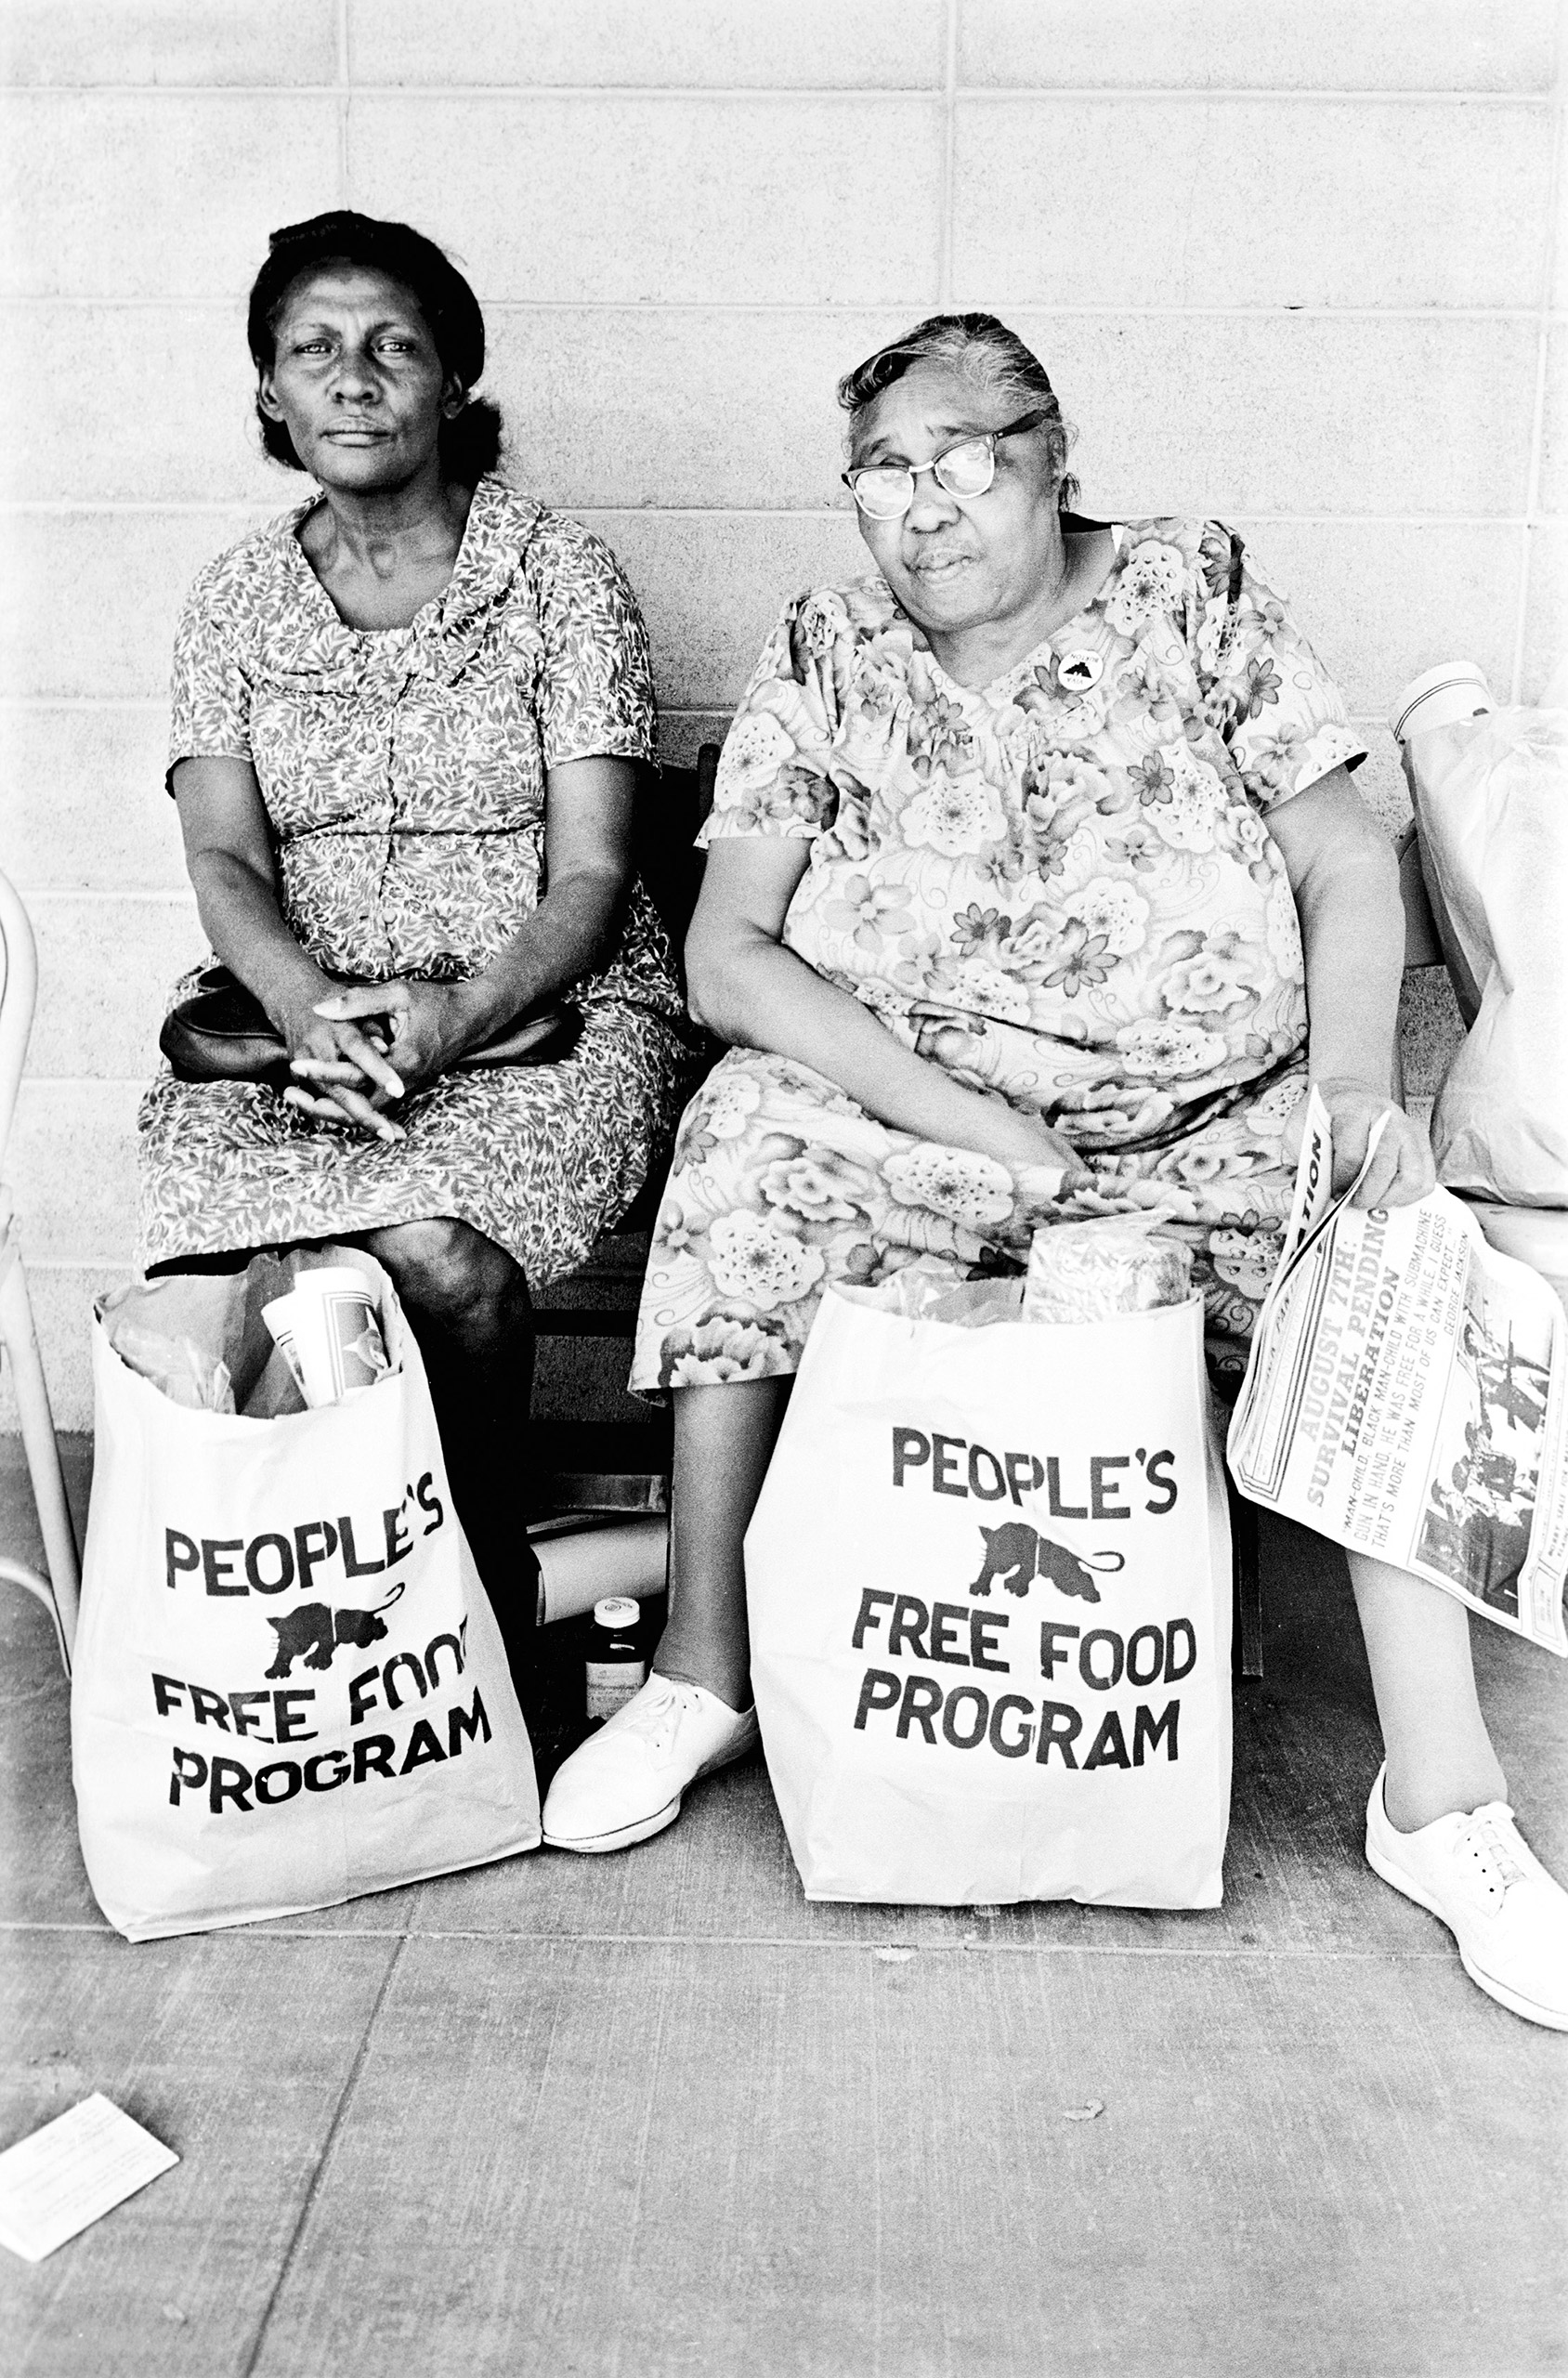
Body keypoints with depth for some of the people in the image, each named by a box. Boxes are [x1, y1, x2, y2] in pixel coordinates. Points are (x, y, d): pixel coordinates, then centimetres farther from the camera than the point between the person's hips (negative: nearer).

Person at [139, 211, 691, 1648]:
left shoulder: (562, 580, 2)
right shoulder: (236, 601, 12)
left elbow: (591, 873, -5)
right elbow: (226, 858, 1)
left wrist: (462, 1014, -23)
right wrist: (307, 1006, -20)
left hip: (546, 1005, -2)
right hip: (292, 1006, 3)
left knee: (441, 1259, -32)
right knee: (221, 1271, -27)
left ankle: (481, 1578, -5)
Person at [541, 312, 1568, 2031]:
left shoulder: (1194, 592, 4)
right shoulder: (823, 659, 3)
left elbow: (1349, 869, 1)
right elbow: (726, 957, -7)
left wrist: (1355, 1087, -18)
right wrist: (967, 1120, -19)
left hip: (1213, 1127, 1)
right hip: (916, 1117, 0)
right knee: (743, 1141, -28)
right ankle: (702, 1677, -12)